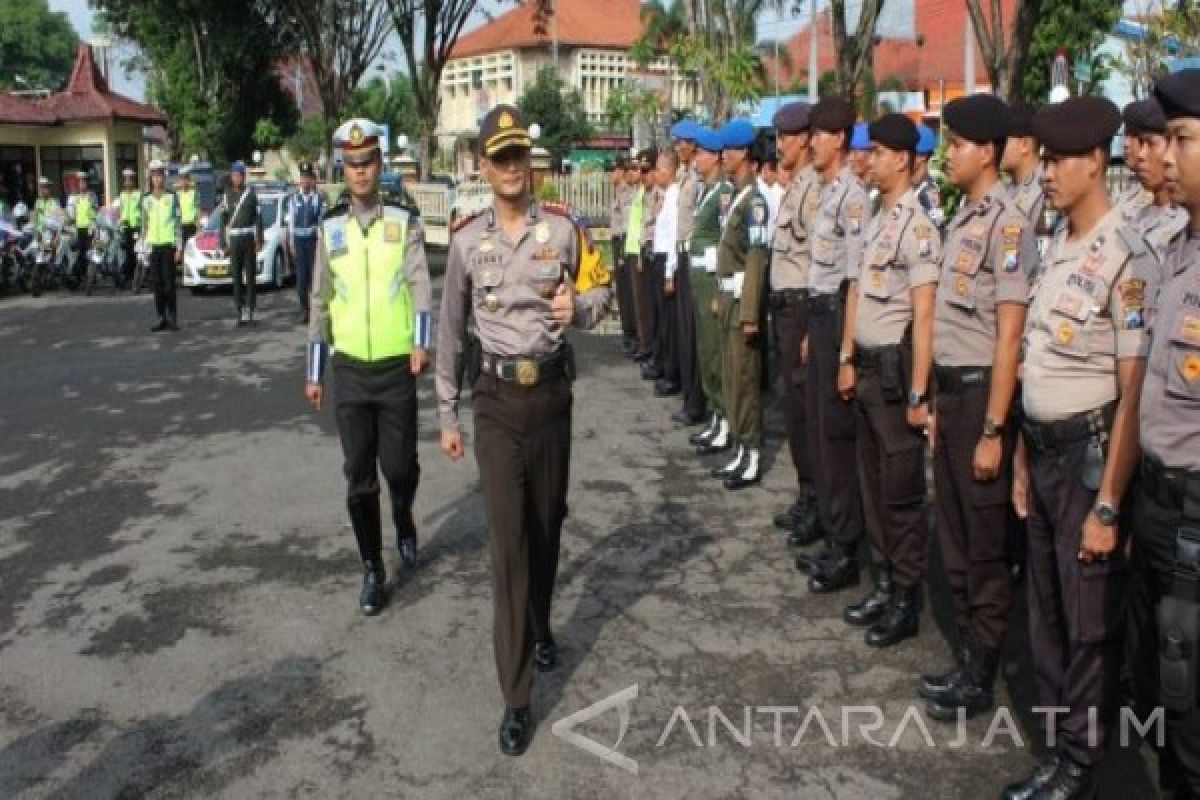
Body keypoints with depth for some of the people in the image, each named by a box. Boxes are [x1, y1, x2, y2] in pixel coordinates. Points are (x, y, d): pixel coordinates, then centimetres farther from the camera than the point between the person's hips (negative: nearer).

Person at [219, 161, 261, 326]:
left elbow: (258, 218, 3)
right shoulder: (226, 196, 8)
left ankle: (249, 311, 5)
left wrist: (259, 240, -4)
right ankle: (241, 312, 4)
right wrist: (223, 243, 5)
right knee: (237, 278, 0)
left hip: (249, 238, -1)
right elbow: (223, 221, 10)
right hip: (233, 239, 1)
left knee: (250, 275, 0)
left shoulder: (251, 193, 3)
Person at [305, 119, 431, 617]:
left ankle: (404, 523, 40)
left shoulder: (405, 220, -1)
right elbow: (320, 301, 10)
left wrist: (422, 342, -27)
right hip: (349, 370, 2)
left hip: (397, 368, -2)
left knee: (400, 466, 6)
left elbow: (419, 282, -11)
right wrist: (314, 373, 10)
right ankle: (373, 570, 20)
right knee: (359, 477, 5)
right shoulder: (330, 228, 6)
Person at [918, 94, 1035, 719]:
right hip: (949, 387, 9)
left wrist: (993, 430, -18)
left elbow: (1008, 335, -18)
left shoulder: (1007, 224, -15)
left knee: (985, 543, 3)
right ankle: (966, 654, 31)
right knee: (953, 533, 16)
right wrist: (936, 402, 17)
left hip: (981, 391, -9)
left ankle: (981, 676, 17)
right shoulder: (960, 221, 12)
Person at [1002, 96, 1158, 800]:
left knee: (1090, 624, 6)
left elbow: (1133, 395, -18)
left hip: (1090, 452, -8)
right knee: (1047, 611, 18)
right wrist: (1023, 458, 14)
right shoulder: (1055, 247, 8)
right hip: (1043, 449, 8)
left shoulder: (1126, 257, -17)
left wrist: (1108, 506, -17)